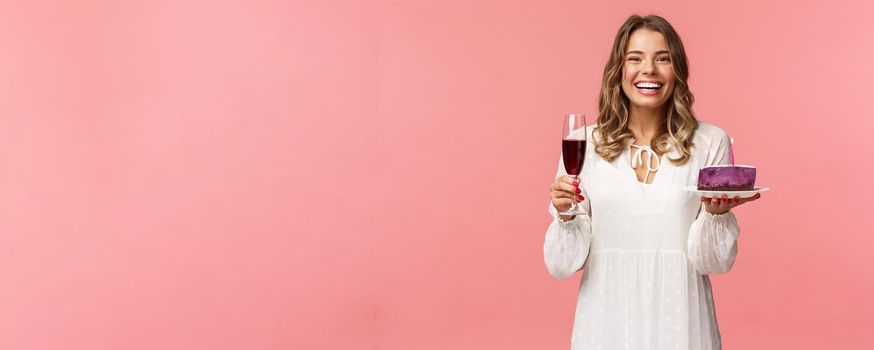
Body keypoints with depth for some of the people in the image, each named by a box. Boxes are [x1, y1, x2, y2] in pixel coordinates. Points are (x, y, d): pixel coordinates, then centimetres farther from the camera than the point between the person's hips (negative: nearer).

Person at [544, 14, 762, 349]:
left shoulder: (710, 142, -3)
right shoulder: (585, 143, -2)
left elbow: (715, 261, -3)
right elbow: (562, 264, -2)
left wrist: (717, 213, -20)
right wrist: (565, 215, -19)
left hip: (678, 319, 0)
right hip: (607, 320, 1)